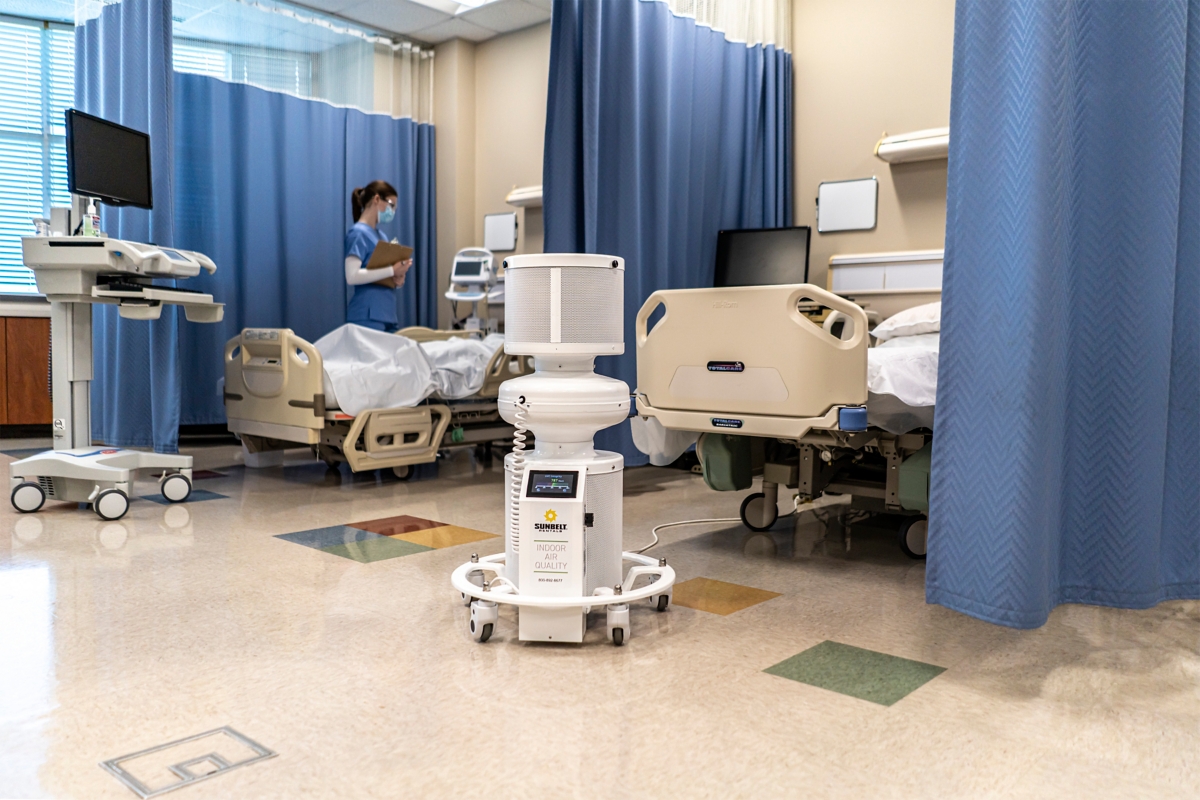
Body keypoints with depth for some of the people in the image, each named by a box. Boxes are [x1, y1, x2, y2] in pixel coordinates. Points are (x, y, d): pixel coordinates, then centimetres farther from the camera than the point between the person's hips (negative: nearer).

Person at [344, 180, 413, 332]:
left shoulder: (380, 235, 16)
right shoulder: (358, 233, -9)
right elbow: (352, 276, -20)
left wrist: (398, 279, -1)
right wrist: (392, 270, -18)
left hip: (388, 314, 8)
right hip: (368, 316, -8)